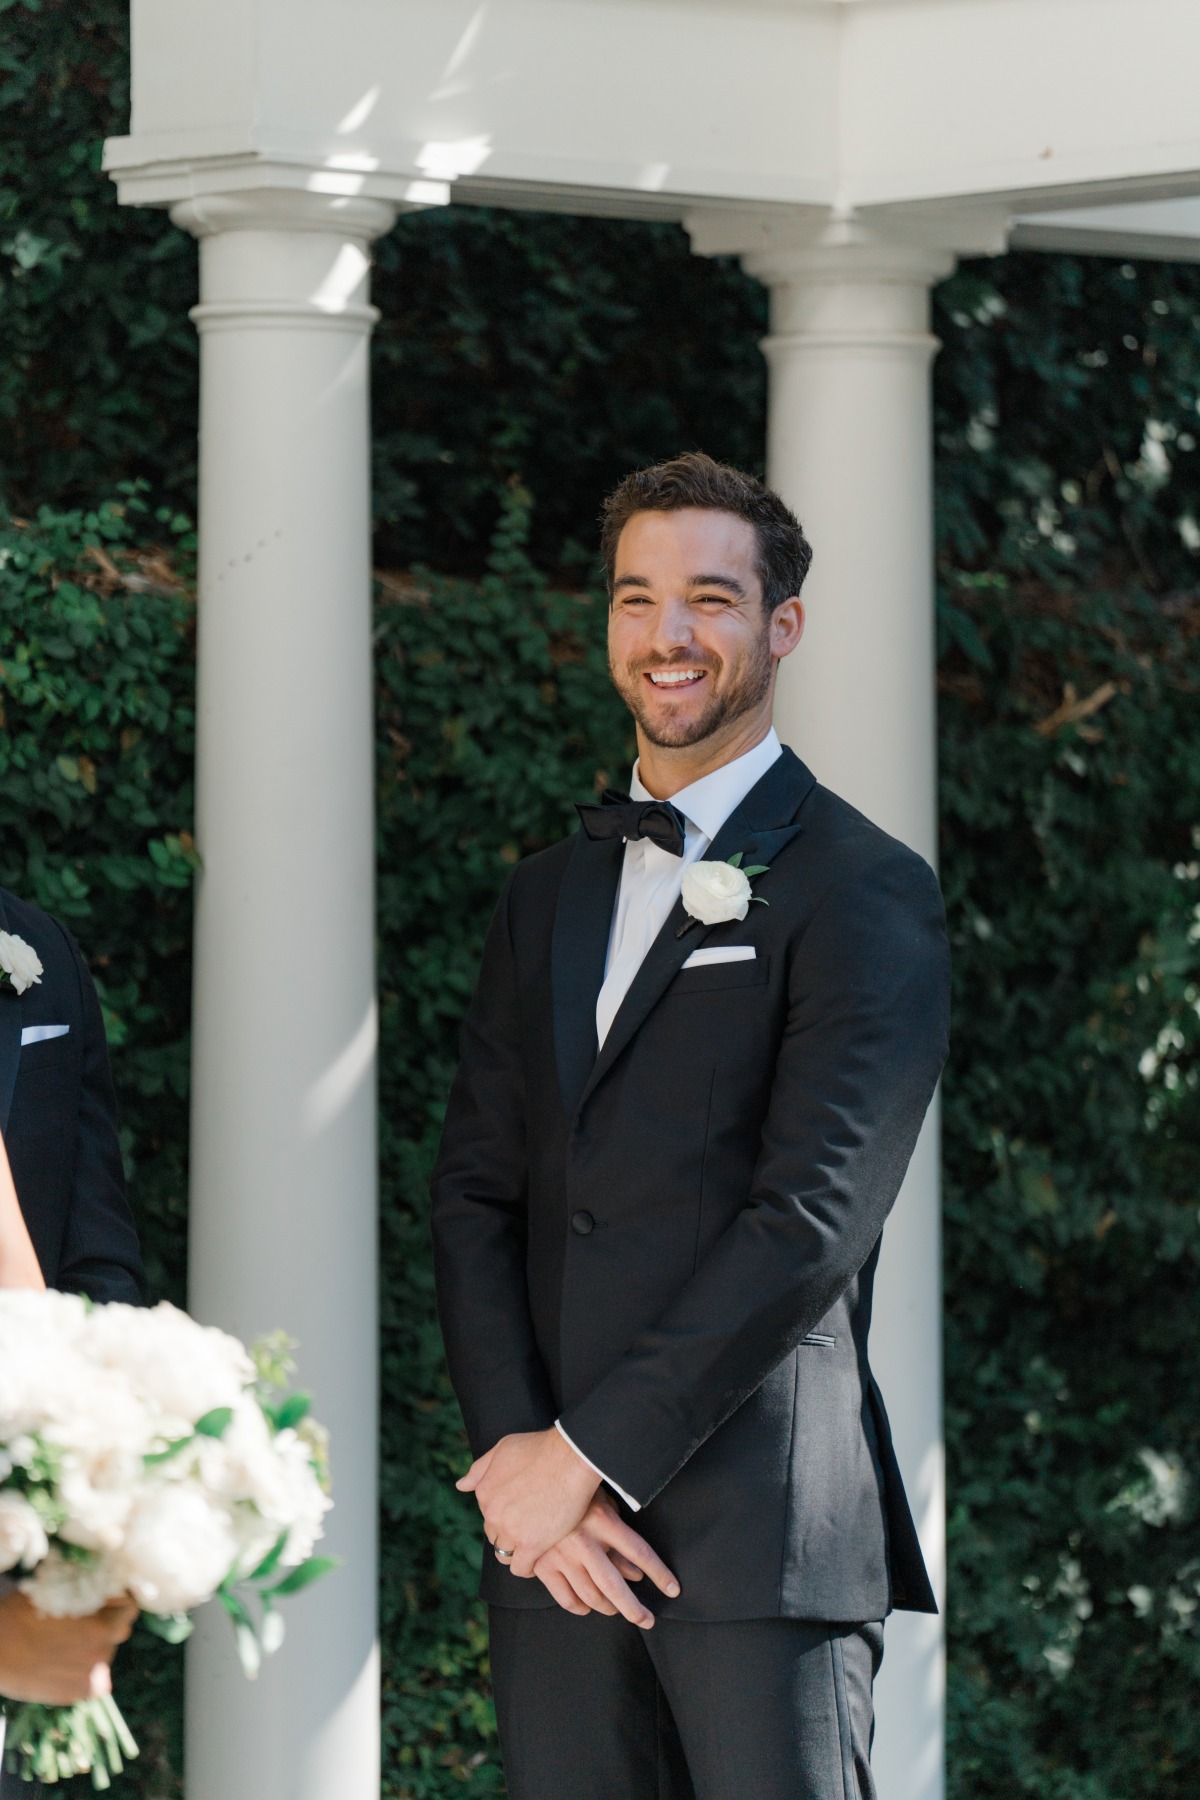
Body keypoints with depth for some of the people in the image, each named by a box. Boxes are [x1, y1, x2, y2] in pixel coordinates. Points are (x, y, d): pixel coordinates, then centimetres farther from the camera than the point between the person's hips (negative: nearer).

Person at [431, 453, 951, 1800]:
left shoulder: (862, 891, -2)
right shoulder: (549, 894, 19)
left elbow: (814, 1217, -11)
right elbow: (473, 1192, 11)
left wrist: (589, 1453, -12)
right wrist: (516, 1452, -5)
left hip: (761, 1529, -5)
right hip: (555, 1534, 5)